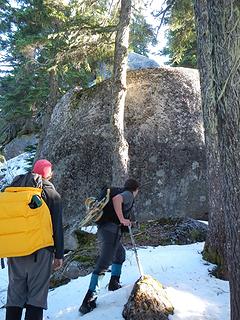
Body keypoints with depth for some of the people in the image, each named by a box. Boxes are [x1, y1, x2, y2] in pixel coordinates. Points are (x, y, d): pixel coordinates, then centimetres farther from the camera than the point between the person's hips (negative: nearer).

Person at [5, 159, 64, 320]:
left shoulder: (13, 190, 9)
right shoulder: (52, 194, -2)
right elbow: (57, 227, -3)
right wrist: (59, 255, 3)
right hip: (40, 250, -4)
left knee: (15, 293, 12)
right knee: (37, 295, 2)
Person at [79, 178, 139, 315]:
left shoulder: (123, 194, 26)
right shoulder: (129, 194, 0)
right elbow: (116, 199, -24)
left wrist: (126, 222, 39)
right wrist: (122, 219, -19)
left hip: (103, 229, 10)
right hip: (112, 229, -10)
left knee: (120, 253, 30)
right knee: (104, 263, -14)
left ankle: (114, 283, 36)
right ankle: (89, 300, -18)